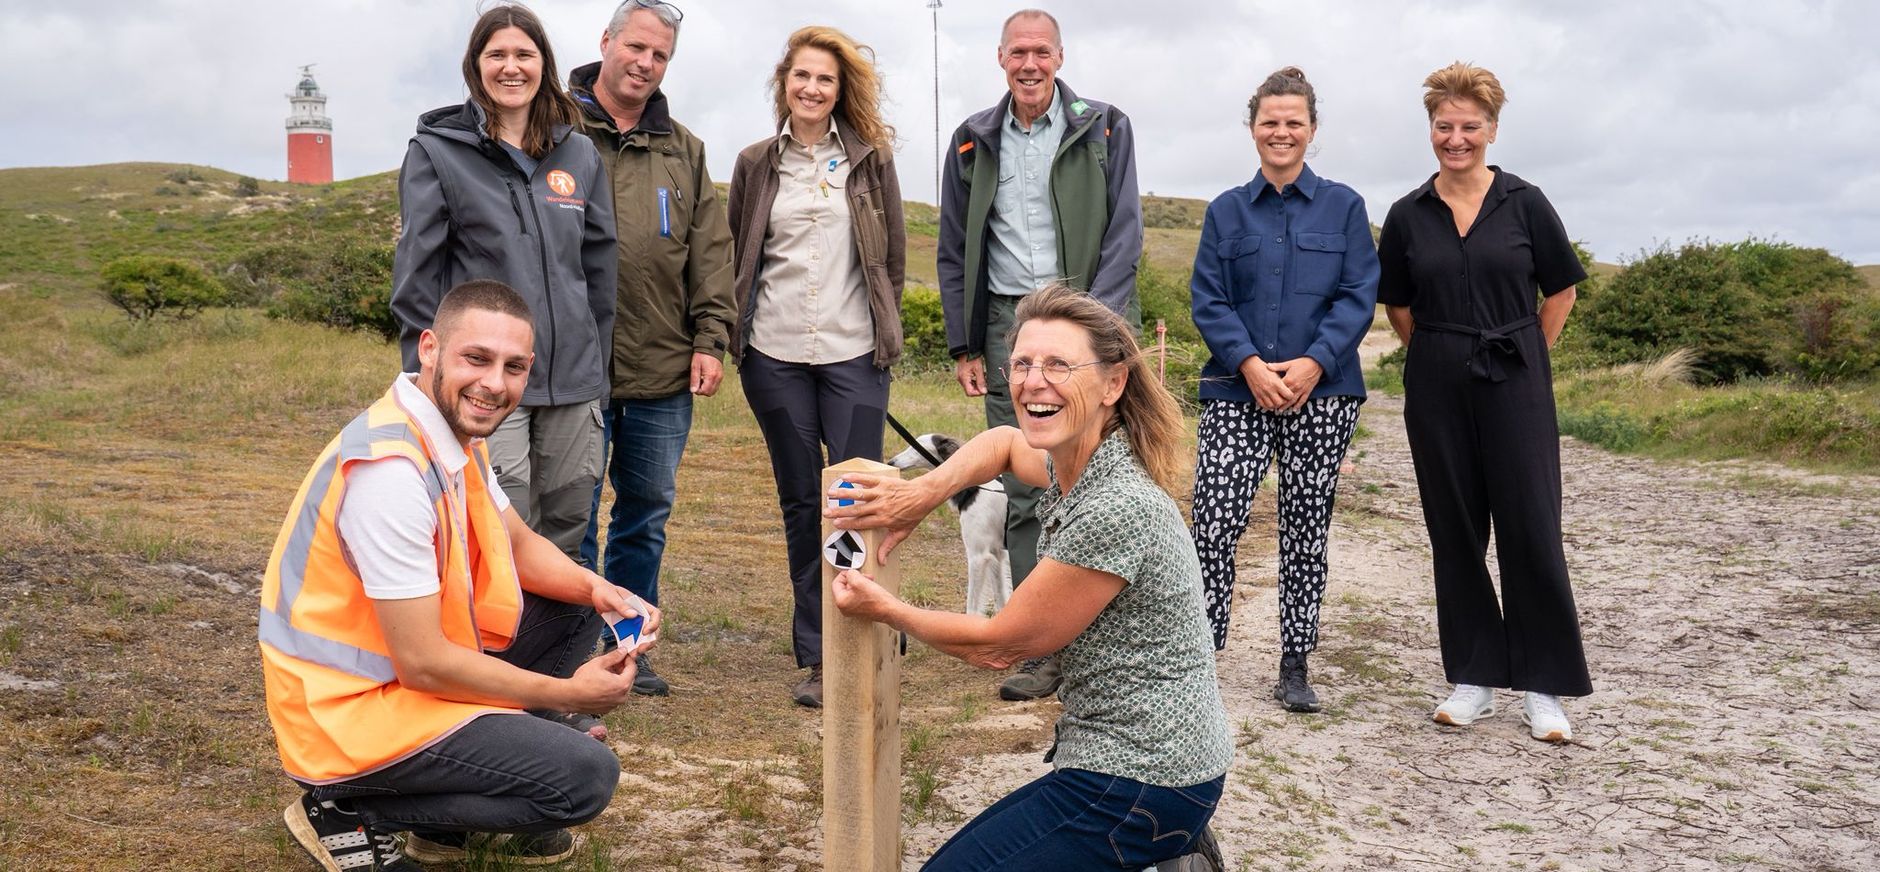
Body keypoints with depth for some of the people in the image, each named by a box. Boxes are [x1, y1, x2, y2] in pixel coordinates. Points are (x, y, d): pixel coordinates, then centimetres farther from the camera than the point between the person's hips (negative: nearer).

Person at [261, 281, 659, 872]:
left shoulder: (457, 433, 3)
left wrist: (598, 590, -5)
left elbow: (520, 546, 16)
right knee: (585, 776, -16)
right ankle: (352, 811, -2)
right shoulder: (391, 468, -27)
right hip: (351, 712, -10)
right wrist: (568, 694, -15)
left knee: (572, 611, 12)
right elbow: (423, 664, -26)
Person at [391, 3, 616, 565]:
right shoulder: (437, 152, 0)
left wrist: (597, 368, 12)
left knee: (565, 541, 10)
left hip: (573, 380, 4)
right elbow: (416, 276, -1)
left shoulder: (579, 155, 12)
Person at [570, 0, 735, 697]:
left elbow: (711, 254, 14)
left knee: (648, 511, 13)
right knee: (572, 515, 1)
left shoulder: (683, 150, 15)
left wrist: (711, 339, 5)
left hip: (664, 371, 5)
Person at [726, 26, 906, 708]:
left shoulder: (870, 158, 5)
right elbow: (736, 254, 12)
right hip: (775, 355, 2)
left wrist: (883, 332, 5)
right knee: (800, 501, 7)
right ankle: (816, 656, 14)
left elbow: (893, 254, 8)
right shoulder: (756, 164, 8)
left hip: (853, 353, -1)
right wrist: (739, 332, 7)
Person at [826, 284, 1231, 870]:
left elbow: (998, 645, -15)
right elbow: (1004, 442, 26)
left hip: (1139, 789, -10)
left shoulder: (1118, 511, -24)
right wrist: (924, 493, 5)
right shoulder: (1074, 469, 3)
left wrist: (886, 610, 1)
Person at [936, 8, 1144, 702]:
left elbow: (1125, 233, -2)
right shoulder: (974, 143, 12)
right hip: (1009, 326, 3)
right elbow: (954, 252, 15)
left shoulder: (1105, 129, 4)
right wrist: (963, 345, 10)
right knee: (1023, 495, 1)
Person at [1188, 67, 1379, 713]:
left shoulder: (1343, 207, 8)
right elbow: (1207, 299, 3)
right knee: (1214, 523, -10)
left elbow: (1360, 295, 0)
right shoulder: (1226, 212, 11)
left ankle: (1295, 668, 14)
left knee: (1306, 529, 5)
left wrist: (1313, 363, -14)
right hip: (1238, 391, 0)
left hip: (1322, 390, 0)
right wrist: (1250, 365, -12)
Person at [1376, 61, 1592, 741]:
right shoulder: (1408, 216, 4)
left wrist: (1524, 357, 5)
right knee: (1455, 531, 6)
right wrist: (1441, 355, 8)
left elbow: (1562, 290, 8)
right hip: (1437, 387, 2)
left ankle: (1543, 686, 6)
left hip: (1515, 384, -2)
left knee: (1530, 529, -4)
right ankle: (1474, 677, 16)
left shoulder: (1524, 204, 0)